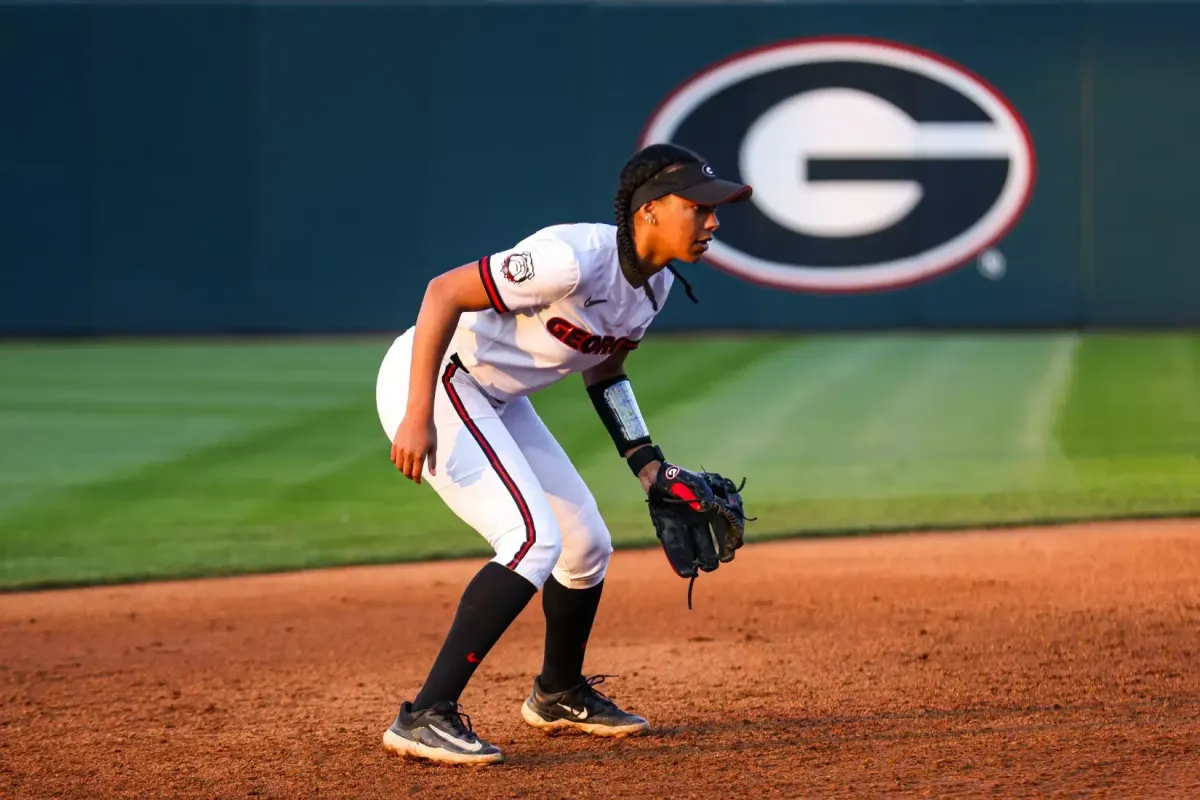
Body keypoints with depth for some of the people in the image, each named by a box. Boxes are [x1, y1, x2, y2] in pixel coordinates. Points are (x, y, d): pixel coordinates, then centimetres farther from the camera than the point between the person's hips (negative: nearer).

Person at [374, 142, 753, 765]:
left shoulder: (655, 282, 1)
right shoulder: (577, 258, -28)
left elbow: (603, 372, 17)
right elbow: (443, 293, -28)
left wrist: (651, 471, 11)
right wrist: (418, 416, -31)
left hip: (495, 401, 10)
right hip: (432, 383, -9)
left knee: (587, 547, 14)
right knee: (535, 540, -23)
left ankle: (559, 695, 40)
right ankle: (426, 716, -22)